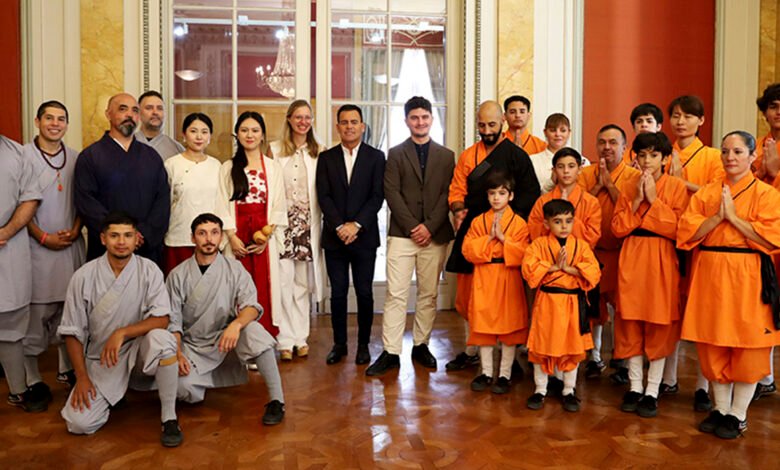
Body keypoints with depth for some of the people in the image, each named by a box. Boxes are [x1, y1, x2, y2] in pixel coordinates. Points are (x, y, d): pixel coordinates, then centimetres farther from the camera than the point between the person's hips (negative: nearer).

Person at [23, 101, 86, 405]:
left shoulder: (76, 158, 9)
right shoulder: (23, 155, -3)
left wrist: (75, 230, -4)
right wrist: (43, 237, -10)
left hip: (71, 244, 4)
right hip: (36, 245, -4)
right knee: (35, 311, -1)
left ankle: (67, 368, 24)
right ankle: (32, 377, 11)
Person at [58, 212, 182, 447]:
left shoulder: (149, 270, -10)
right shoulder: (83, 277, -9)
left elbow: (162, 319, -16)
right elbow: (73, 332, -2)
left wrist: (121, 333, -29)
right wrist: (82, 376, -7)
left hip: (138, 348, -1)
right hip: (100, 358, 1)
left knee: (162, 339, -35)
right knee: (80, 423, -15)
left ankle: (169, 418, -17)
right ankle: (113, 394, 21)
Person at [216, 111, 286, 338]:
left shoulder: (273, 167, 9)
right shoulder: (227, 168, 10)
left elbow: (279, 207, 4)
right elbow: (223, 206, 3)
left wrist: (267, 235, -8)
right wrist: (232, 237, -9)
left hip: (265, 236, 0)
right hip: (236, 236, 0)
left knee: (264, 289, -2)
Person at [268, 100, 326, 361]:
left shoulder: (318, 153, 6)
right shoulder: (275, 150, 3)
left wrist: (318, 224, -1)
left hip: (308, 225, 2)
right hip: (282, 224, -1)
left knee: (303, 282, 8)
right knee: (283, 281, -4)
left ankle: (301, 336, 18)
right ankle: (286, 339, 4)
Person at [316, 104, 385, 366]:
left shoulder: (376, 157, 4)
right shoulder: (326, 158, 8)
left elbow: (377, 196, -4)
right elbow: (323, 196, 0)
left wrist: (356, 225, -14)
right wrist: (340, 227, -11)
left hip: (364, 236, -1)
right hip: (334, 236, 1)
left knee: (364, 293, 4)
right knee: (338, 293, 6)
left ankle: (363, 344, 16)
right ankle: (339, 344, 18)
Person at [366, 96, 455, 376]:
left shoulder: (446, 156, 11)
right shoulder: (396, 154, 8)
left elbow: (447, 195, 4)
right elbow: (392, 193, -2)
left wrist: (430, 227, -9)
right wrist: (412, 227, -11)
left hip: (435, 235, 2)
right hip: (401, 234, -2)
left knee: (429, 294, 7)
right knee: (396, 294, -5)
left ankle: (421, 346, 19)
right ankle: (390, 352, -2)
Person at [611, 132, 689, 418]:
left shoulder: (677, 187, -1)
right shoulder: (629, 188, 9)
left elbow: (677, 228, -11)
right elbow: (618, 228, 1)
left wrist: (653, 199, -13)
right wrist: (637, 200, -9)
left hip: (662, 262, -3)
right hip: (631, 260, 3)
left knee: (659, 327, 2)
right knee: (631, 325, 7)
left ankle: (652, 392, 14)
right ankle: (635, 387, 20)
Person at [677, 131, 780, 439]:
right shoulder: (706, 193, 9)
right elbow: (686, 233, 1)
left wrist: (734, 216, -14)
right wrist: (717, 216, -12)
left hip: (747, 277, -3)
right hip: (709, 274, 4)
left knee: (747, 347, 2)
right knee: (712, 345, 9)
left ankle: (738, 414, 16)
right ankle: (720, 408, 23)